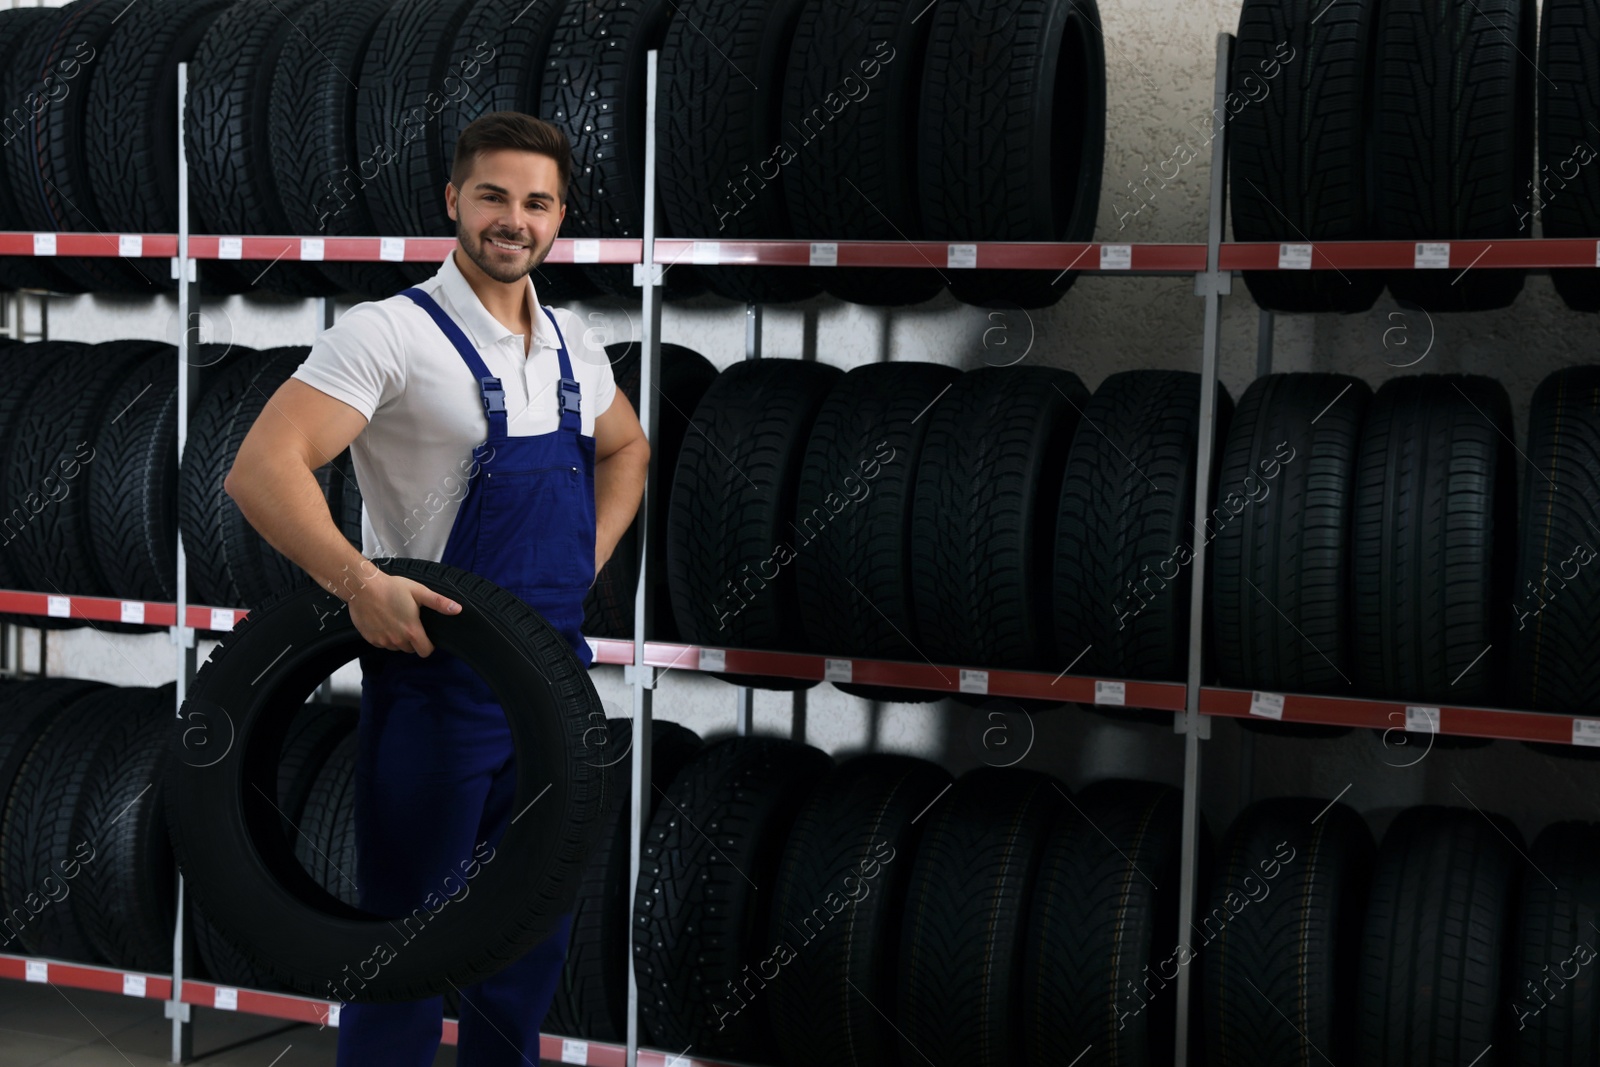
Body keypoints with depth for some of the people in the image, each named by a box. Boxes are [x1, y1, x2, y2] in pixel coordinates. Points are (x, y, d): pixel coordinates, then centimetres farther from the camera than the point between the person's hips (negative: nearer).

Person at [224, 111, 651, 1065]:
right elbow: (263, 468, -22)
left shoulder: (571, 344, 9)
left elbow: (625, 448, 28)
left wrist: (588, 558, 12)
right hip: (437, 682, -6)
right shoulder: (392, 332, -12)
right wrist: (359, 581, -35)